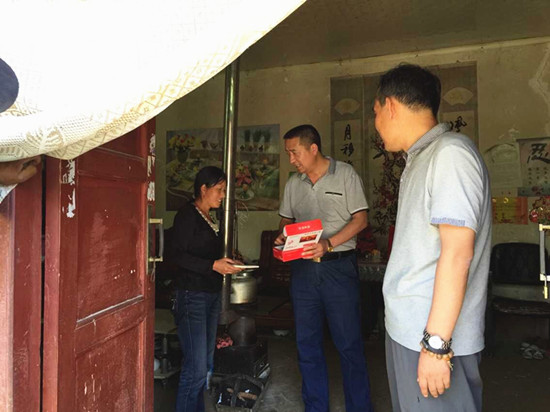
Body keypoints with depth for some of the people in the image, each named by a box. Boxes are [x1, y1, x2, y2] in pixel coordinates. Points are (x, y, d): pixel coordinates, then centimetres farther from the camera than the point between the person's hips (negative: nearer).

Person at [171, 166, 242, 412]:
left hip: (212, 295, 9)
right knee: (196, 367, -8)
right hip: (192, 296, -8)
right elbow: (179, 256, -16)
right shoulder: (187, 214, -9)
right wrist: (213, 265, -22)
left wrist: (226, 264, 7)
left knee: (206, 364, 13)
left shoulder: (209, 218, 15)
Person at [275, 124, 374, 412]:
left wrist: (328, 243, -19)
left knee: (349, 343, 3)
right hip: (303, 268, 5)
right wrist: (282, 237, -4)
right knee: (307, 344, 11)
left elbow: (360, 219, -6)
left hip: (338, 266, -4)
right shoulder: (293, 183, 10)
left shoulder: (345, 174, -3)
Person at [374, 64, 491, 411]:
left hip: (435, 335, -9)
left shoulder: (450, 152, -15)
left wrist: (436, 344, -20)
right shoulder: (419, 160, 13)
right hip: (406, 330, 9)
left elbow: (457, 253, -21)